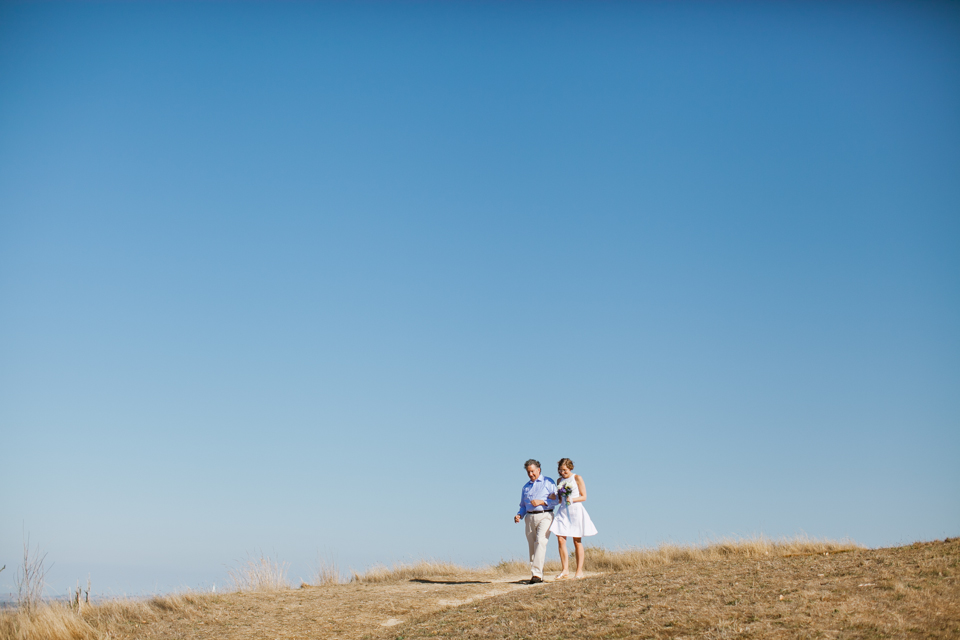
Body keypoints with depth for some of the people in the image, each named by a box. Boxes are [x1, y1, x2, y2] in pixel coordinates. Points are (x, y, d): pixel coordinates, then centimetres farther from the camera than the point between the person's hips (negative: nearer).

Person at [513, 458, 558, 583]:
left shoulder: (548, 482, 6)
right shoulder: (525, 487, 22)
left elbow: (556, 499, -2)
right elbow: (523, 505, 22)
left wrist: (541, 502, -14)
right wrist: (519, 515, 3)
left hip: (544, 516, -5)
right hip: (529, 517, 5)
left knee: (540, 542, -21)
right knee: (532, 546, 2)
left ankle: (537, 573, -27)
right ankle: (538, 576, 8)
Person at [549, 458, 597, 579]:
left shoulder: (577, 478, -1)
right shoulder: (560, 481, 14)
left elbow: (584, 497, -3)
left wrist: (572, 500, -18)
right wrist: (555, 498, -3)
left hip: (576, 511, -4)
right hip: (563, 511, 4)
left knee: (577, 541, 1)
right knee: (561, 540, -7)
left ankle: (579, 571, 8)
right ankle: (564, 571, -3)